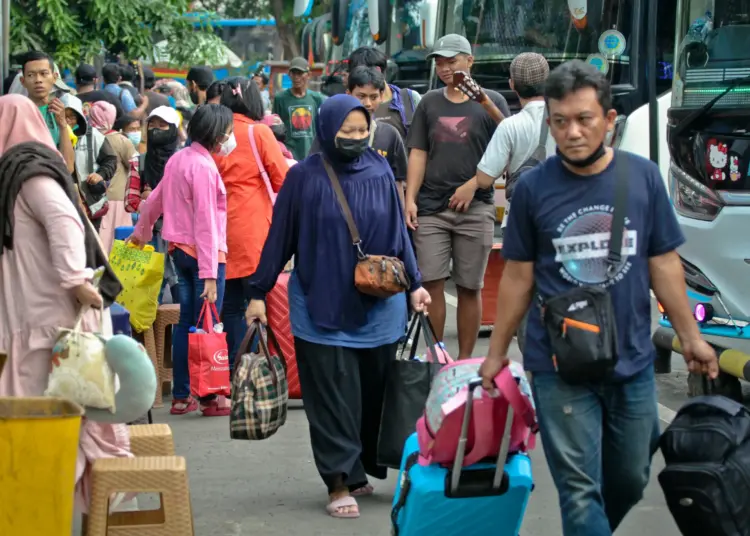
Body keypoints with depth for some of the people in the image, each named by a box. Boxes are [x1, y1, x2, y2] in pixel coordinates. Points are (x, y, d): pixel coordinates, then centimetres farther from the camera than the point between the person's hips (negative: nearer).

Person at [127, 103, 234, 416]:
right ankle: (210, 398, -1)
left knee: (185, 322, 11)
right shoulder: (203, 167, -16)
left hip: (180, 249, 9)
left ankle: (181, 396, 15)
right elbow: (206, 221, -20)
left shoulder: (178, 159, 10)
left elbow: (154, 201, 20)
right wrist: (209, 273, -21)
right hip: (203, 253, -9)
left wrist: (141, 233, 37)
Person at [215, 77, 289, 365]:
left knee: (231, 303, 10)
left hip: (223, 228, 4)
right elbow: (283, 179, -5)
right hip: (254, 228, -4)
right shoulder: (259, 132, -6)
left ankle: (230, 366, 13)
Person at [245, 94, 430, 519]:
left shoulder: (381, 173, 2)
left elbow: (398, 232, 10)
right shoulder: (304, 177, -5)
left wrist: (414, 283, 7)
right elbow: (280, 238, -1)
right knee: (334, 397, -2)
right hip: (322, 309, -3)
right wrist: (259, 292, 0)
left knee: (374, 393, 8)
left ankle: (361, 469, 23)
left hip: (377, 308, 3)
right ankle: (341, 482, 4)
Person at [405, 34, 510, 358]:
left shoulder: (491, 102, 4)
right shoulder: (429, 103, 13)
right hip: (431, 209, 2)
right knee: (431, 283, -3)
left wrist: (473, 185, -10)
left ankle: (464, 361, 10)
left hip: (475, 209, -2)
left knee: (469, 288, 3)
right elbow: (418, 154, 11)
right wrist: (410, 199, 1)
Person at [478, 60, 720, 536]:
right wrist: (498, 350, 4)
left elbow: (663, 263, 4)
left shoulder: (643, 176, -3)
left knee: (630, 479, 16)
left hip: (633, 361, 2)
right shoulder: (533, 188, -6)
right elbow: (519, 276, 1)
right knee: (581, 489, 0)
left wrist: (690, 335, 5)